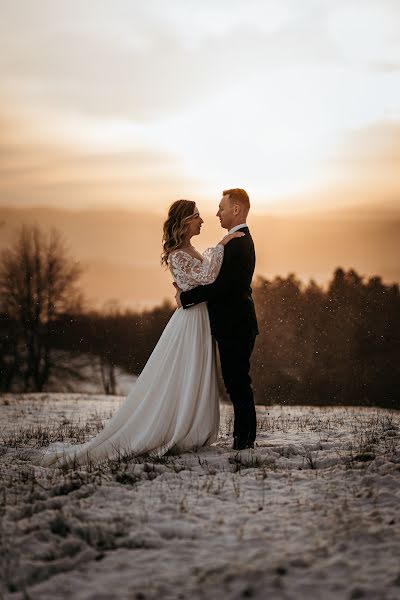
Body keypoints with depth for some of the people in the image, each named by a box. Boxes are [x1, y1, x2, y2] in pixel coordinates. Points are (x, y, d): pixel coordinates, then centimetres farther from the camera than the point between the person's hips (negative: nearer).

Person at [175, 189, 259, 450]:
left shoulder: (238, 244, -18)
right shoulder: (241, 240, 16)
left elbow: (221, 285, -24)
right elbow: (225, 281, 18)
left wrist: (186, 297, -14)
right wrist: (189, 290, 8)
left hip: (235, 326, -10)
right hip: (235, 323, 10)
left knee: (237, 381, -4)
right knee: (237, 381, 13)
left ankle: (245, 439, 2)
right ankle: (244, 437, 20)